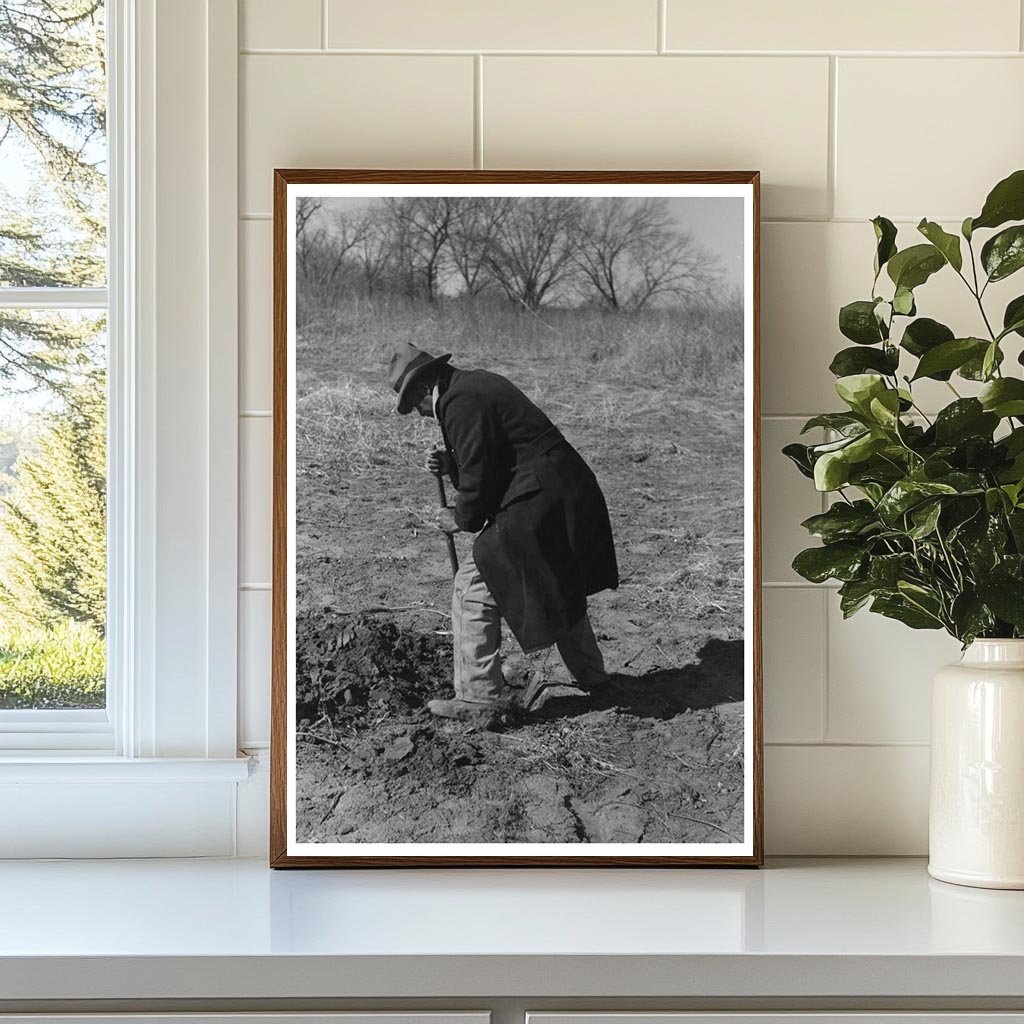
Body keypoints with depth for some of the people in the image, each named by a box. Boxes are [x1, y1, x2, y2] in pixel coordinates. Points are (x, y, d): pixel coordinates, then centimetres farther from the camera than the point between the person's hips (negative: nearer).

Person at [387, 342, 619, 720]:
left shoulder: (461, 403, -14)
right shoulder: (479, 382, 18)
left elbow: (480, 476, -17)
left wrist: (462, 518, -1)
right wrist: (449, 464, 9)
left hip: (537, 501, -11)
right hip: (570, 492, 11)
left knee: (475, 585, -4)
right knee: (560, 586, 27)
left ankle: (479, 694, -2)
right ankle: (591, 676, 42)